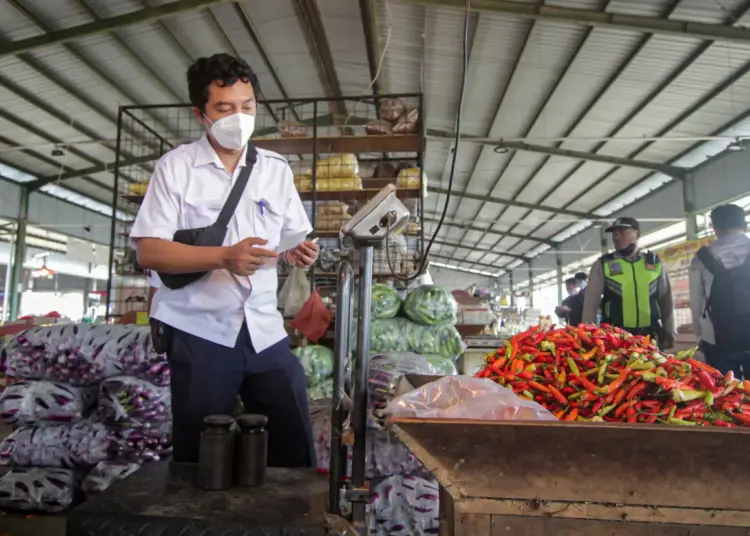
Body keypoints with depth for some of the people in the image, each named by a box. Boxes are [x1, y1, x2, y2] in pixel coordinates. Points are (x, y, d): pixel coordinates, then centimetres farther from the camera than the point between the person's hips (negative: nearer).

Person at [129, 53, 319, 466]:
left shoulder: (276, 169, 8)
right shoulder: (176, 166, -3)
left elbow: (292, 239, 14)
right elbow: (149, 252, -10)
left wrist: (298, 252, -10)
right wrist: (223, 257, -23)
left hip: (264, 331, 3)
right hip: (200, 332, -3)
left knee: (295, 444, 8)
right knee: (200, 455, 9)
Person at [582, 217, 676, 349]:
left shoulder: (655, 263, 9)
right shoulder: (602, 265, 2)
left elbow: (666, 299, 13)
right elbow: (591, 301, 1)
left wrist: (669, 332, 9)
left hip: (650, 335, 2)